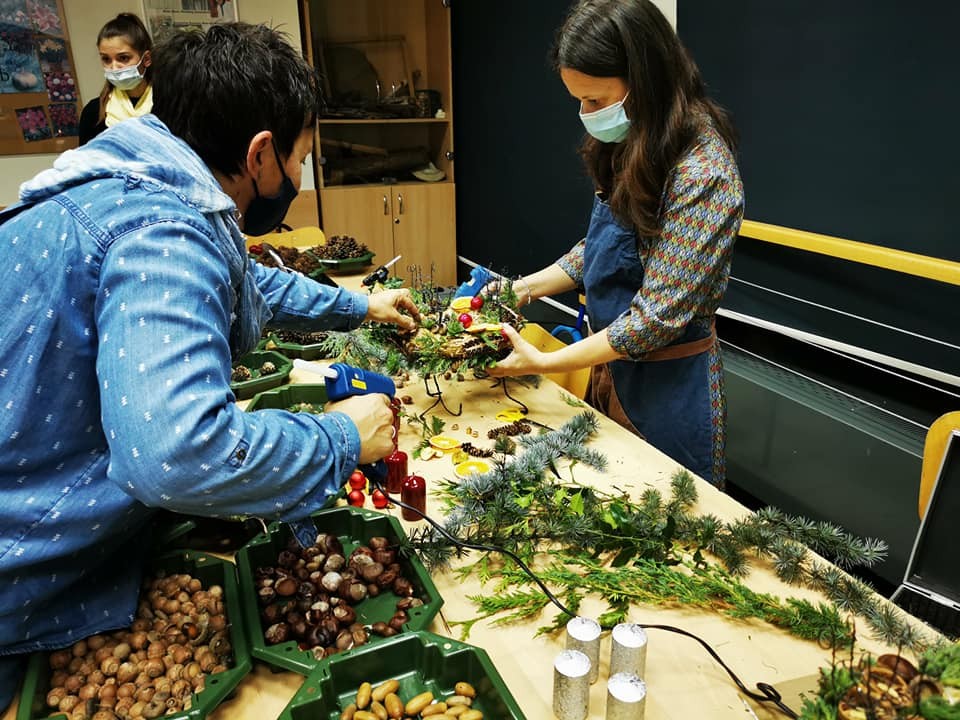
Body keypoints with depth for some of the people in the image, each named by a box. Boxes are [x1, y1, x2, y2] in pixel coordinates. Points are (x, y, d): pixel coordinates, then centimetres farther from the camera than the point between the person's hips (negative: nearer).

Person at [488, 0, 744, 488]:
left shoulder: (701, 172, -25)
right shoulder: (632, 150, 1)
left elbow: (657, 318, -25)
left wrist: (544, 363, -22)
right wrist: (528, 286, 1)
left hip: (666, 381, -7)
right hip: (611, 362, 8)